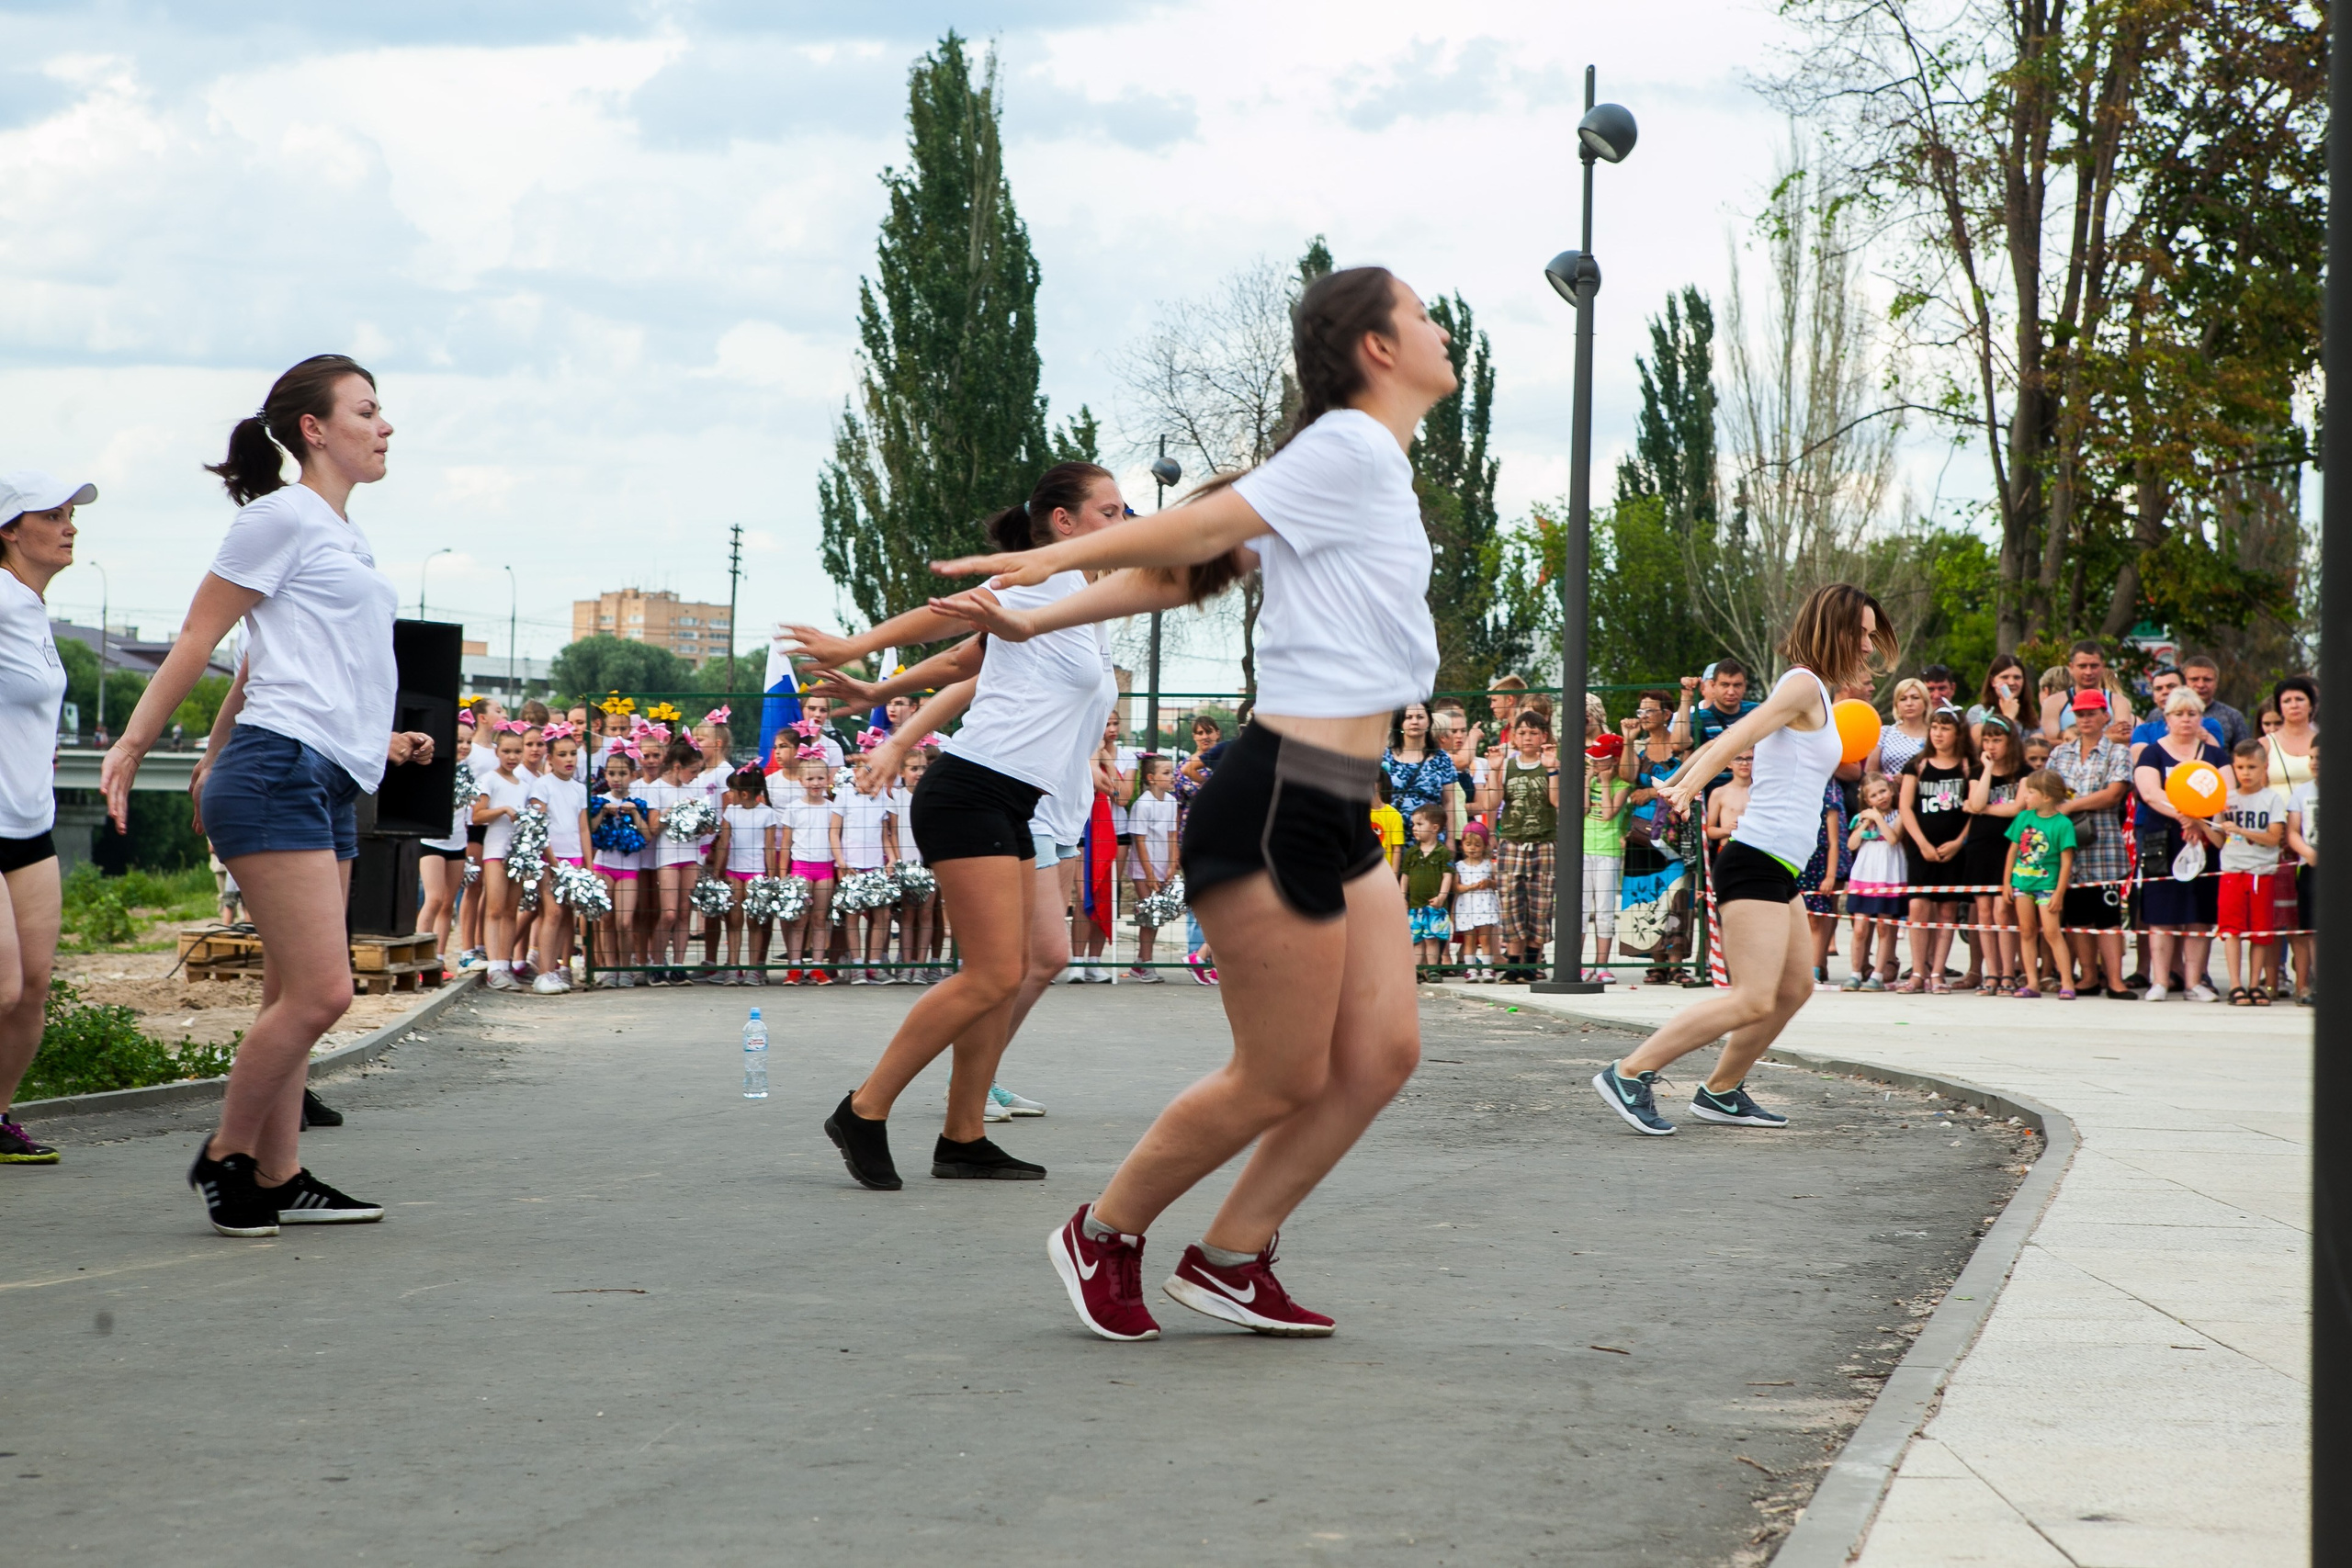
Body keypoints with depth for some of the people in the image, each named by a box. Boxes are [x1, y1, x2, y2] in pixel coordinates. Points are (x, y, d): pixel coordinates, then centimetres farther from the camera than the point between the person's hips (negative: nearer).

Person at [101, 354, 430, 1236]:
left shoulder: (343, 540, 22)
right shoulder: (284, 518, -4)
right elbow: (200, 636, -4)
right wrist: (133, 745, -6)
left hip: (330, 790, 9)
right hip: (275, 775, -9)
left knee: (296, 997, 7)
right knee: (319, 992, -13)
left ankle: (278, 1179, 10)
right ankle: (225, 1158, 0)